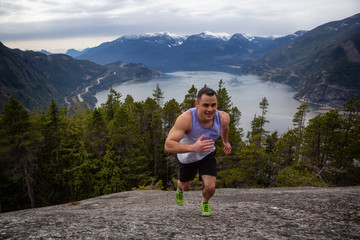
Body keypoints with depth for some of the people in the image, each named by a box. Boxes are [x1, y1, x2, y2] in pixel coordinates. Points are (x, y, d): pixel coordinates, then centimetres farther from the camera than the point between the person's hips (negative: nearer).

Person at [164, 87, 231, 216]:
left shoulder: (223, 118, -28)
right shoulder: (186, 118, -40)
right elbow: (168, 145, -46)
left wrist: (225, 141, 17)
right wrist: (193, 147, -60)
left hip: (207, 154, 2)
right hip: (186, 156, -1)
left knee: (210, 187, -14)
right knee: (185, 186, 21)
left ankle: (205, 203, 25)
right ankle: (179, 190, 62)